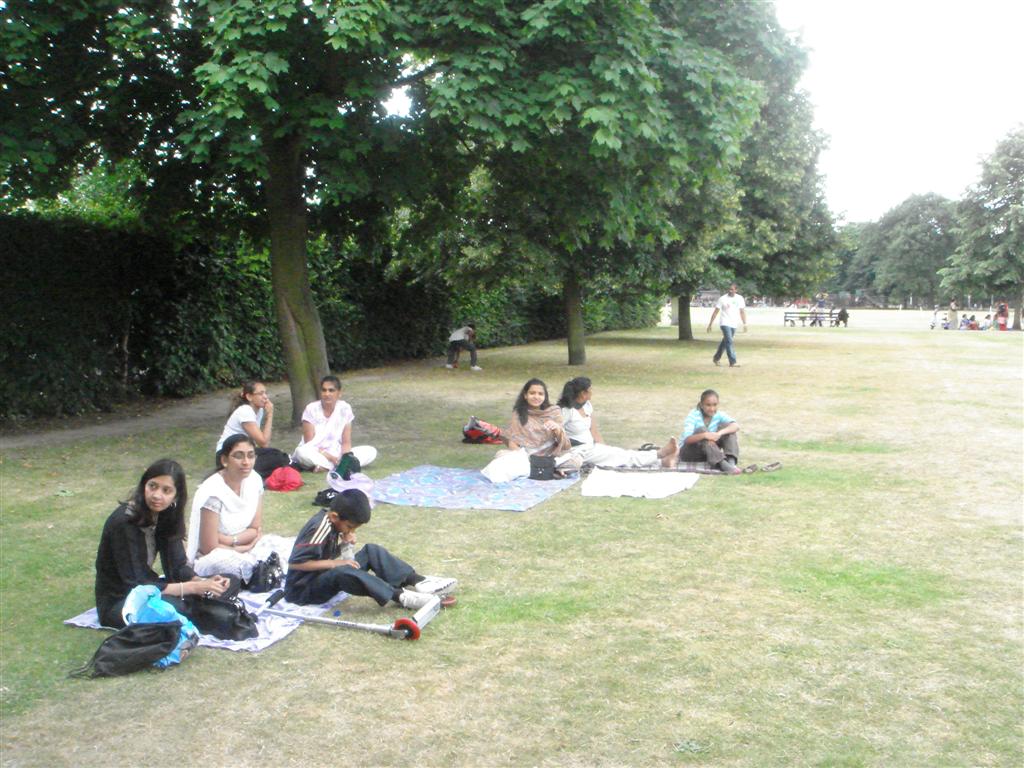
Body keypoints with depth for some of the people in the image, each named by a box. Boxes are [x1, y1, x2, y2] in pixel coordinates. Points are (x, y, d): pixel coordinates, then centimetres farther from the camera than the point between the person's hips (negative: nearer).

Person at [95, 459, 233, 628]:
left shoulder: (167, 516, -2)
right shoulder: (123, 522, -24)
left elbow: (178, 567, 0)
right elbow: (136, 585, -24)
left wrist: (203, 583, -21)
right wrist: (193, 587, -27)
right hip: (117, 603, -7)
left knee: (229, 583, -5)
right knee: (171, 606, -38)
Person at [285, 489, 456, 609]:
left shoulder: (336, 522, 0)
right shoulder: (320, 527, -24)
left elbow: (345, 559, 6)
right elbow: (294, 563, -27)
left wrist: (348, 545, -14)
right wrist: (334, 563, -24)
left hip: (326, 576, 9)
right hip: (304, 588, -9)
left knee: (371, 551, -4)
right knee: (342, 572, -38)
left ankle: (417, 582, -14)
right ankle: (400, 596, -38)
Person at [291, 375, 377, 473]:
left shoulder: (345, 409, -3)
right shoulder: (311, 409, -10)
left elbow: (346, 442, -2)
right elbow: (309, 443, -12)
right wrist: (330, 457, -24)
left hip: (336, 455, 4)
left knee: (371, 451, -17)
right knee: (302, 452, -36)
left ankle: (325, 466, -24)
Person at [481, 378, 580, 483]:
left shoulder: (553, 412, 1)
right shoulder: (518, 413, 3)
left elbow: (562, 442, -3)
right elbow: (510, 439, 5)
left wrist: (558, 429, -23)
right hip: (524, 454, 0)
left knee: (575, 460, -26)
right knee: (501, 455, -29)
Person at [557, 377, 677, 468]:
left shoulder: (587, 405, 8)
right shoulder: (566, 411, -18)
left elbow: (594, 432, 12)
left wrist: (604, 448, 1)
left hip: (591, 447, 8)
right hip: (580, 452, -8)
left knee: (622, 452, -10)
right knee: (622, 455, -13)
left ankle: (660, 461, -21)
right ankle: (658, 455, -12)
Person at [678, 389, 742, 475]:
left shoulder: (719, 415, -8)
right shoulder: (693, 415, -18)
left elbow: (736, 426, -25)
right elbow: (686, 439, -31)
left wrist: (719, 433, -43)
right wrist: (705, 435, -48)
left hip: (709, 453, 4)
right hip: (689, 453, -4)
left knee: (726, 425, -14)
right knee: (701, 430, -32)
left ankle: (731, 462, -32)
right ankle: (723, 465, -45)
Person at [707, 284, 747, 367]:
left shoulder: (740, 299, 5)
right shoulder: (722, 299, -6)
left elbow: (742, 312, 8)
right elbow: (716, 312, -4)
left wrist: (745, 324, -1)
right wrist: (710, 324, -6)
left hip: (734, 325, 5)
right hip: (725, 323, -5)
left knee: (725, 342, 15)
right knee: (729, 342, -16)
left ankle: (716, 358, 32)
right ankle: (732, 362, -18)